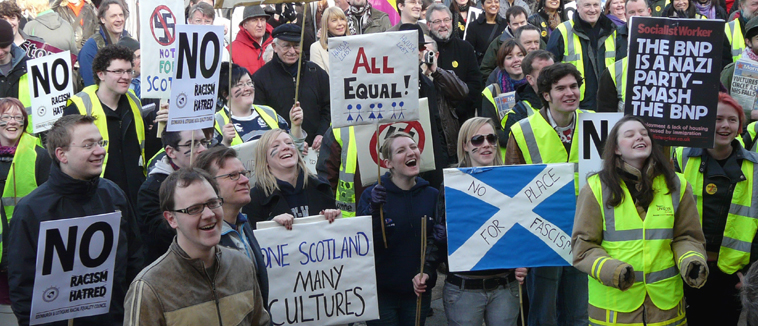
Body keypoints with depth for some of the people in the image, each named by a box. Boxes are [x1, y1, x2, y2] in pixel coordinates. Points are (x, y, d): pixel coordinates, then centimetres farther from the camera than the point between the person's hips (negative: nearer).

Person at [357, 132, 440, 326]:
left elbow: (438, 241, 6)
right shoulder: (372, 195, -8)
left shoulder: (432, 195, 2)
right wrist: (373, 210, -26)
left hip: (419, 292, 3)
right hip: (381, 293, -3)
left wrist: (428, 271, -9)